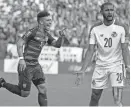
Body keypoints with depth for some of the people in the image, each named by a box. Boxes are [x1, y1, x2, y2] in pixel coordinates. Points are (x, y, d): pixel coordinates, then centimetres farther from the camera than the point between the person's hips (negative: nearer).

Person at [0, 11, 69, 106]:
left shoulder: (46, 34, 10)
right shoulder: (33, 31, -15)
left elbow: (57, 45, 11)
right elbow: (19, 43, -16)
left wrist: (62, 36, -10)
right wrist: (21, 59, -25)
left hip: (35, 65, 8)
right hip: (26, 66, -8)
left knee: (43, 89, -3)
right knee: (24, 94, -1)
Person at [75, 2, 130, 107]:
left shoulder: (121, 28, -6)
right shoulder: (95, 29, 0)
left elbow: (125, 49, -7)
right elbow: (90, 50, 1)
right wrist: (82, 70, -5)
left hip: (117, 65, -3)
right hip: (100, 66, 3)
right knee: (94, 98, 8)